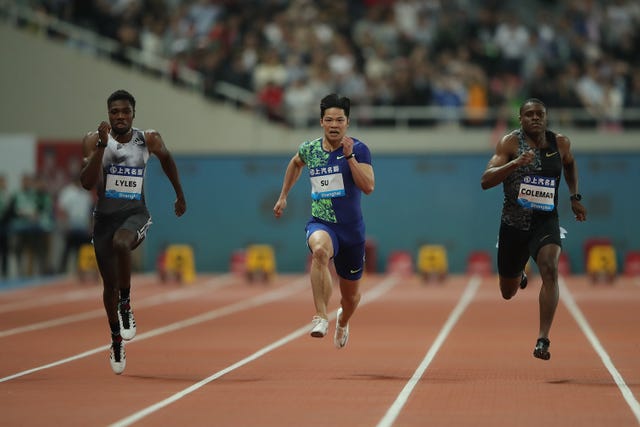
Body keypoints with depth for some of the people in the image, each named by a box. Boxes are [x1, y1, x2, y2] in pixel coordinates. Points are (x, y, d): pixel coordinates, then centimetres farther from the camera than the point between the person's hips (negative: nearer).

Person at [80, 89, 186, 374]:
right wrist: (101, 146, -27)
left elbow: (166, 159, 19)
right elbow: (87, 183, -18)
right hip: (105, 216, 1)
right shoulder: (94, 140, -7)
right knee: (110, 284, 7)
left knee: (120, 244, -37)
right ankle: (116, 338, 31)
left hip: (135, 214, -1)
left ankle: (126, 305, -15)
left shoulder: (149, 140, -3)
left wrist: (180, 196, 26)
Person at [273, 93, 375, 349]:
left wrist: (349, 156, -24)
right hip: (321, 224, 0)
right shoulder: (309, 149, 1)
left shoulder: (359, 149, -7)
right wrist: (283, 196, 26)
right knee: (320, 250, -39)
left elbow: (368, 187, -20)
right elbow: (295, 163, 26)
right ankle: (320, 317, -42)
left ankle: (343, 321, 51)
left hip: (352, 229, 0)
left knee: (351, 296, 14)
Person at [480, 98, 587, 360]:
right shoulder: (510, 143, -10)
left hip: (545, 221, 0)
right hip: (513, 222, 0)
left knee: (550, 269, -29)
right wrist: (515, 163, -32)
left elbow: (570, 164, 24)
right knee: (508, 293, 14)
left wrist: (574, 197, 16)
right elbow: (485, 181, -19)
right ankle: (518, 276, 54)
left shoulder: (560, 143, 0)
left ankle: (543, 340, -29)